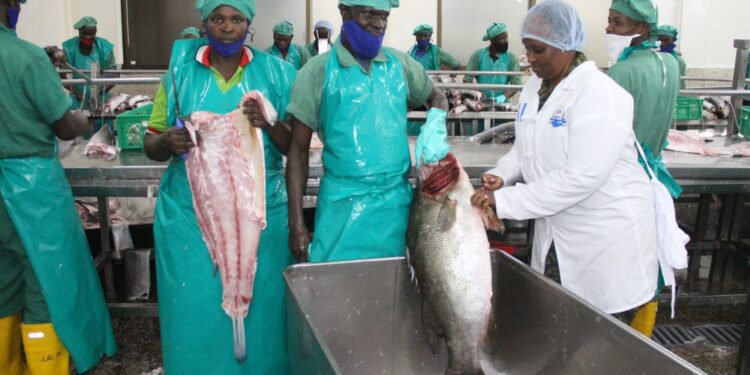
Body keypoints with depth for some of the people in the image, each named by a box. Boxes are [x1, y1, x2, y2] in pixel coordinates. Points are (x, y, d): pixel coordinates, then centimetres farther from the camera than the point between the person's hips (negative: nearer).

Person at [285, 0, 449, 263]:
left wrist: (434, 129, -3)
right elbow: (299, 151, -2)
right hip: (343, 204, -3)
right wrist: (296, 223, -6)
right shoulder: (318, 71, -5)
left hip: (396, 202, 3)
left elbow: (438, 99, 22)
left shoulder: (401, 64, 4)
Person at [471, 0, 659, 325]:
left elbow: (581, 177, -28)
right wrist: (501, 175, -8)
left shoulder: (599, 94, -20)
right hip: (555, 234, 7)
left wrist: (504, 200, -27)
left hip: (605, 235, -7)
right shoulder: (534, 88, 5)